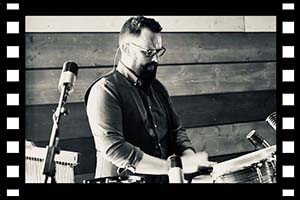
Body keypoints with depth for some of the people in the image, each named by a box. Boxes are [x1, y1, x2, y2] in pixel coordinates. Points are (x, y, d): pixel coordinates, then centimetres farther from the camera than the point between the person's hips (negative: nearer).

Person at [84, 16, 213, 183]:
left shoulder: (156, 87, 13)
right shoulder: (105, 90, -10)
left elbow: (176, 129, 15)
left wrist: (190, 158, -6)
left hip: (163, 179, 6)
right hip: (123, 179, -6)